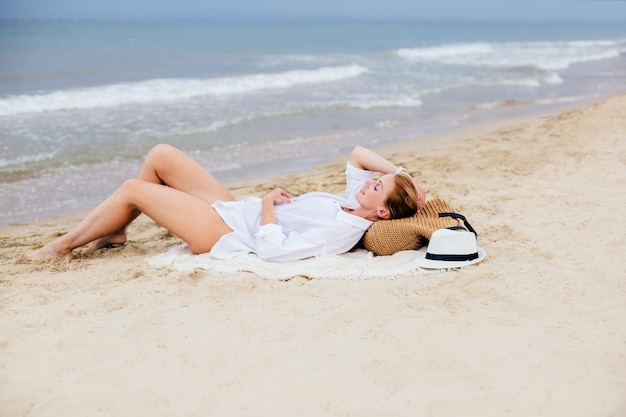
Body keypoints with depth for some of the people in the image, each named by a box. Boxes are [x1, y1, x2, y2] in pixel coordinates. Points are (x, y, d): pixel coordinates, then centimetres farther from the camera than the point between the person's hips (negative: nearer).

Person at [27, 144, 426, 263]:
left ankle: (63, 245, 14)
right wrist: (403, 173, 0)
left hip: (224, 234, -9)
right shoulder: (355, 203, 0)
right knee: (161, 154, 7)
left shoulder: (341, 231, -27)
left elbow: (272, 249, -33)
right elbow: (358, 153, 14)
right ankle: (114, 232, 23)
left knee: (132, 189, -9)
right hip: (235, 209, 9)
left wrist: (267, 203, -17)